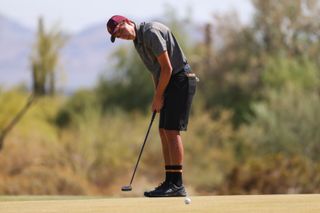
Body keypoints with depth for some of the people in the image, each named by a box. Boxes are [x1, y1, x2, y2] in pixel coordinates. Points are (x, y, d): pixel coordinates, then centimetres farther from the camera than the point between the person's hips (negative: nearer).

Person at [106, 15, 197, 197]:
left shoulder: (151, 32, -17)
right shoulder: (139, 40, 14)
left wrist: (158, 97, -10)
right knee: (164, 132, 8)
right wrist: (157, 98, 10)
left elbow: (167, 68, -19)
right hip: (171, 85, 10)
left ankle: (177, 184, -15)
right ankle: (171, 183, 9)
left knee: (172, 131, -13)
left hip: (180, 80, -10)